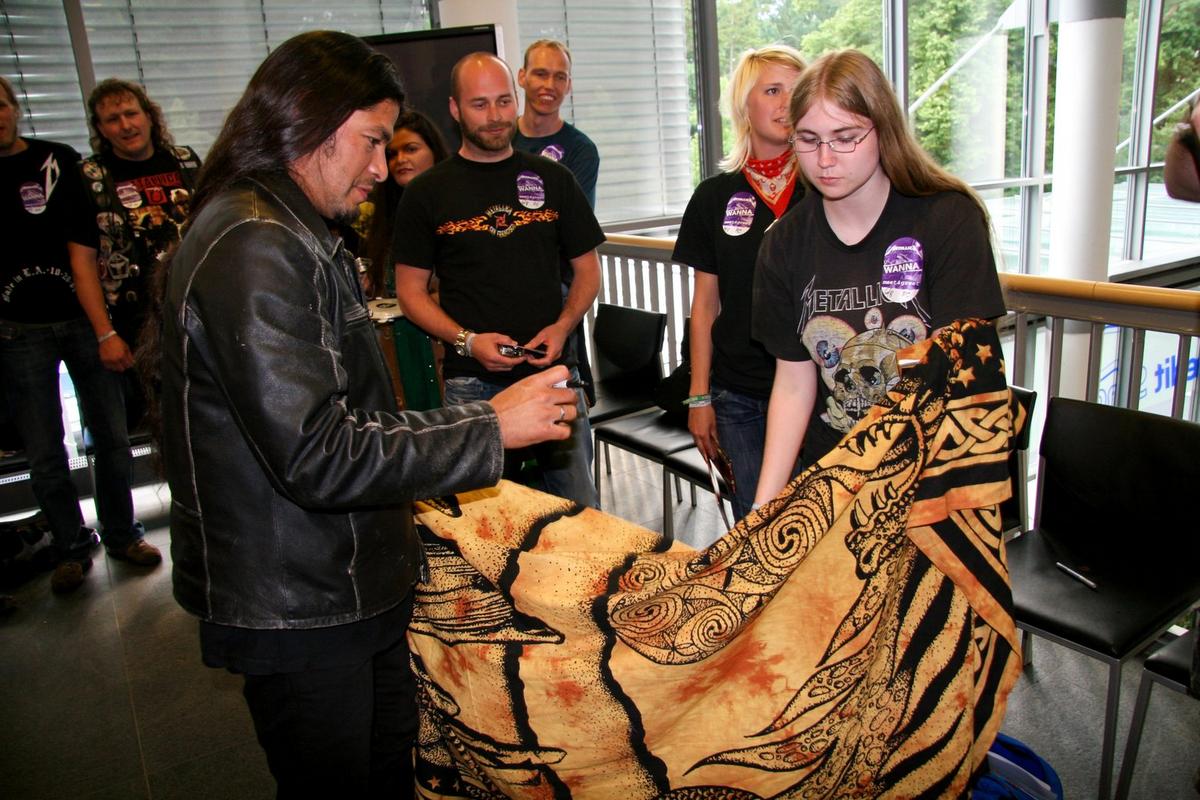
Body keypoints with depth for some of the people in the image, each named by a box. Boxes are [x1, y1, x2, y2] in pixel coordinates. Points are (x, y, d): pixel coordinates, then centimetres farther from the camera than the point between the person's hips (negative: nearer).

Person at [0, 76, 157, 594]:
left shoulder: (60, 160, 5)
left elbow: (86, 243, 2)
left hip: (82, 316, 0)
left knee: (111, 435, 7)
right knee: (44, 453, 5)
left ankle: (120, 534, 24)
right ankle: (72, 548, 22)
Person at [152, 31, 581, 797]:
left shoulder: (296, 238, 13)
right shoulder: (254, 250, -22)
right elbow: (318, 457, -28)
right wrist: (491, 428, -21)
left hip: (354, 584, 10)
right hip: (300, 612, -10)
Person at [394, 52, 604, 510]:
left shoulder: (552, 179, 10)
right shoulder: (428, 193, 4)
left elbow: (587, 269, 13)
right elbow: (410, 291, 5)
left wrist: (562, 326, -6)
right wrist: (467, 340, -11)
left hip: (554, 371, 2)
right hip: (472, 384, -1)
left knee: (579, 510, 4)